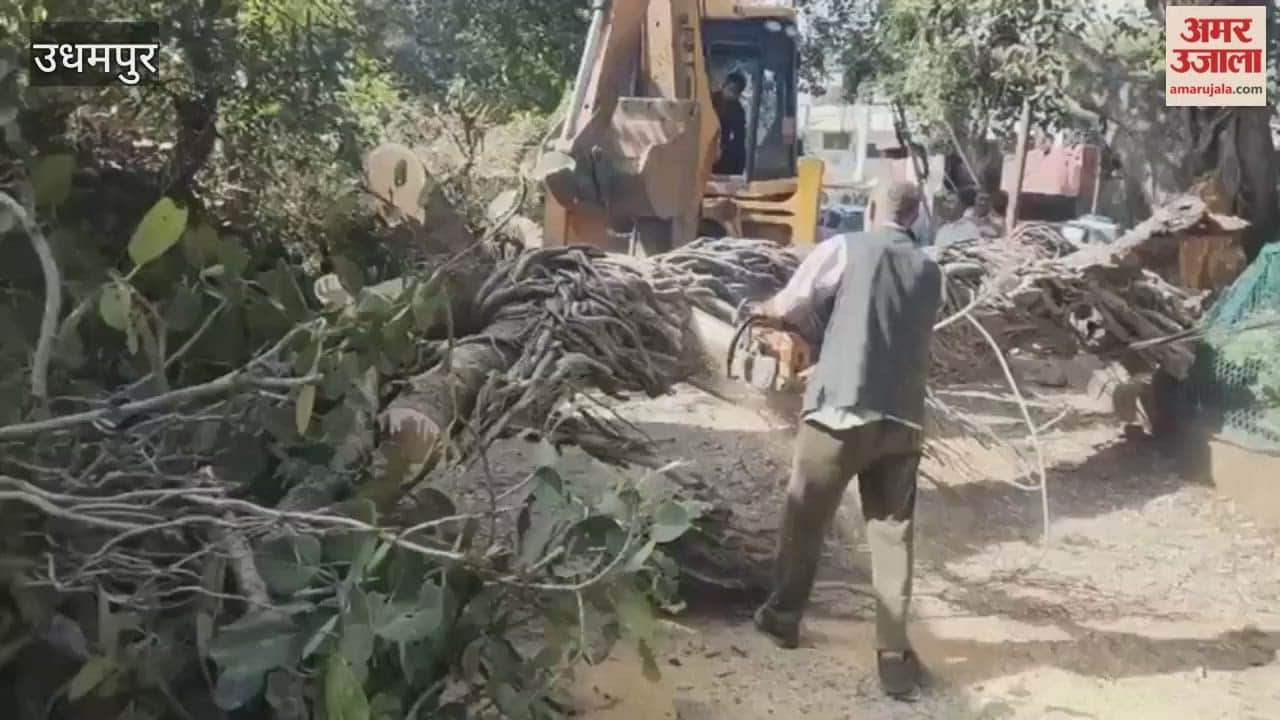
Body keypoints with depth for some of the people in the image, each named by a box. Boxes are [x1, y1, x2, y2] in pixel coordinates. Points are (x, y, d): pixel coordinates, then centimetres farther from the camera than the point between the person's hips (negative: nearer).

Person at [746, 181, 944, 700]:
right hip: (903, 420, 3)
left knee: (804, 519, 15)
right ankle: (894, 656, 9)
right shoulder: (929, 272, 11)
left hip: (841, 410, -3)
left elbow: (786, 310, -3)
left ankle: (783, 616, 31)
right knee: (893, 534, 10)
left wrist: (763, 312, 21)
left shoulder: (844, 249, -3)